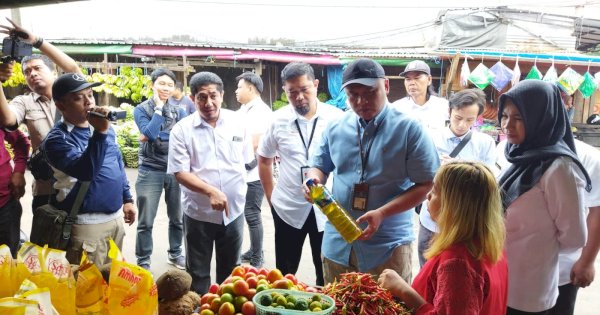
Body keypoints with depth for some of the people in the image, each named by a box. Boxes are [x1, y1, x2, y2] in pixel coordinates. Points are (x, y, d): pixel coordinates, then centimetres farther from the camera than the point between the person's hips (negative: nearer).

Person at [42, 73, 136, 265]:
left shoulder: (105, 127, 6)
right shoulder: (57, 138, -16)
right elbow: (86, 171, -31)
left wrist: (127, 199, 16)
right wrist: (100, 133, -37)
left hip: (116, 216, 7)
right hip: (87, 222, -7)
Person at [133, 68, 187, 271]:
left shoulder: (179, 111, 9)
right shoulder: (141, 110, 0)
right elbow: (149, 133, -17)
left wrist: (155, 136, -13)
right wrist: (159, 108, -11)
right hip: (150, 171, -3)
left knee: (177, 218, 13)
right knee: (146, 222, 2)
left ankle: (175, 254, 31)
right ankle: (143, 262, 14)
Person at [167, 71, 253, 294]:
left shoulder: (237, 122, -1)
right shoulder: (182, 129, -10)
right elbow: (180, 172, -14)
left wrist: (240, 192, 8)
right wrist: (211, 191, -26)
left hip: (234, 210, 3)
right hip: (199, 213, -3)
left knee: (230, 270, 19)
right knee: (198, 272, 12)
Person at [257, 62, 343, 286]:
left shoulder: (336, 117, -6)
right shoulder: (278, 119, -2)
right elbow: (264, 159, 10)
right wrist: (271, 196, 6)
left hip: (328, 208, -1)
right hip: (288, 208, 1)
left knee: (327, 274, 13)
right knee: (284, 273, 15)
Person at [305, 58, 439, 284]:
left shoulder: (409, 129, -9)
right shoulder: (336, 128, 4)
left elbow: (426, 185, -10)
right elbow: (320, 165, 17)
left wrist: (382, 213, -21)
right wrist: (315, 179, -8)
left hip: (388, 248, -4)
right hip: (337, 244, 4)